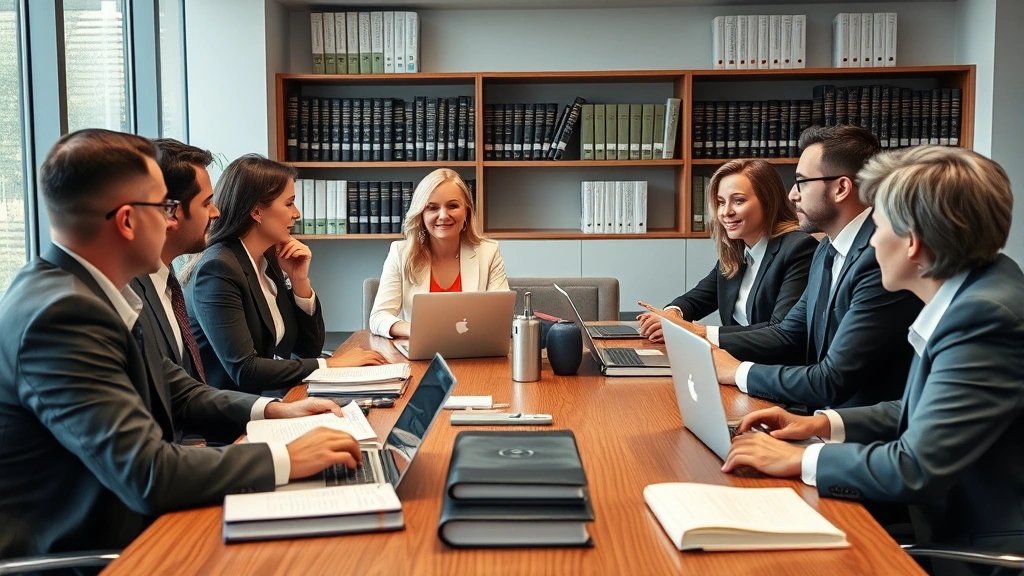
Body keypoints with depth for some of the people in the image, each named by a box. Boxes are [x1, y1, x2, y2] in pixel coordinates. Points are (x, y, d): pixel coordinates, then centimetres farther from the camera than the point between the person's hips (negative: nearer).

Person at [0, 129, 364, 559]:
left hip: (124, 521, 8)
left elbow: (176, 392, 12)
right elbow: (147, 474, -30)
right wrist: (286, 460, -22)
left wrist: (271, 411, -1)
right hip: (74, 552, -8)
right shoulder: (61, 312, -26)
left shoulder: (93, 288, 2)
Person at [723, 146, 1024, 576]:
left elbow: (916, 468, -27)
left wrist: (800, 460, -15)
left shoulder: (985, 316, -27)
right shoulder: (975, 287, 2)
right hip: (958, 526, 8)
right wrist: (823, 424, 4)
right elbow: (925, 412, 13)